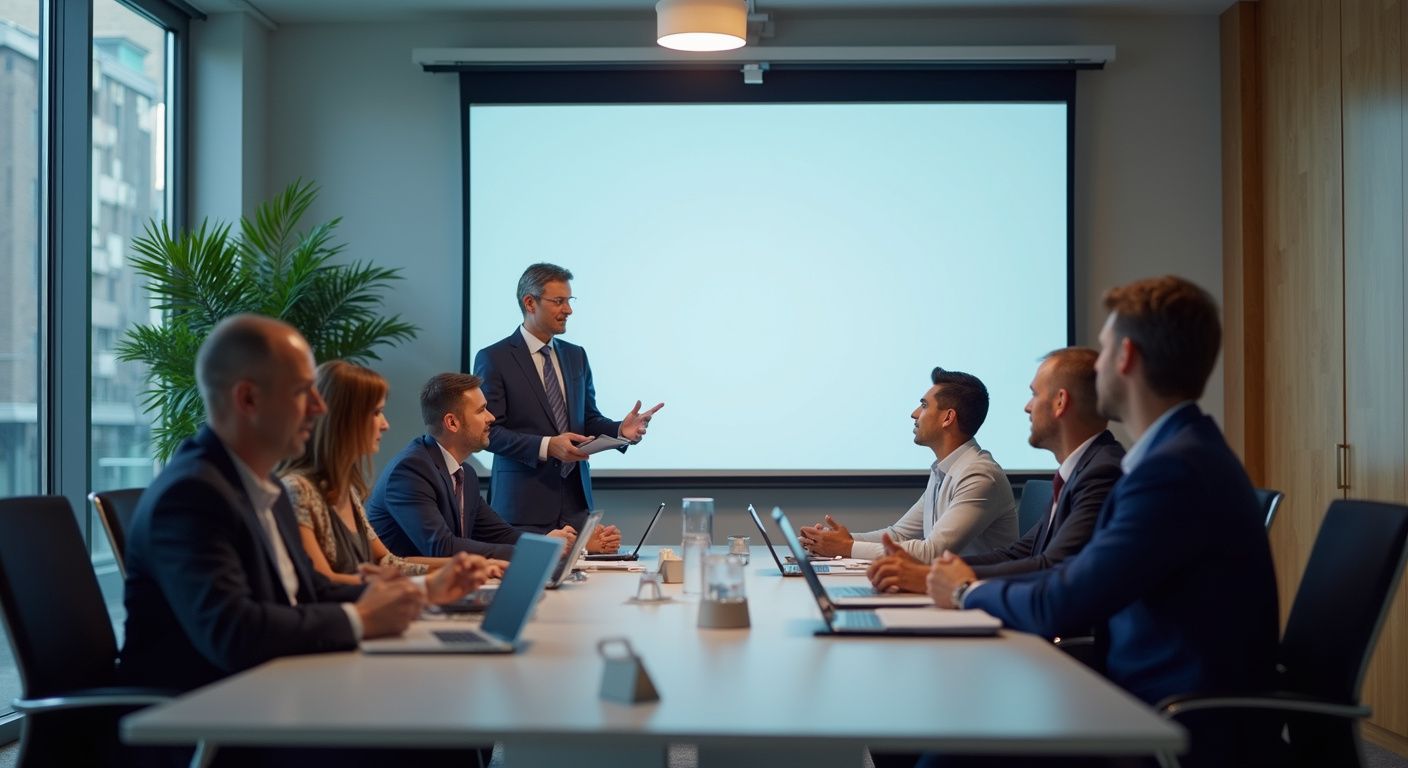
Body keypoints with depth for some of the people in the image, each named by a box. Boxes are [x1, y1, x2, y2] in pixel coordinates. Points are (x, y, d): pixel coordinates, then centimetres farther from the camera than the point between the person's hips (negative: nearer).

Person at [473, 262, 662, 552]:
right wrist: (546, 446, -21)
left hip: (576, 499, 5)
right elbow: (488, 431, -10)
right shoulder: (493, 359, -4)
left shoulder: (576, 356, 14)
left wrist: (620, 429, -4)